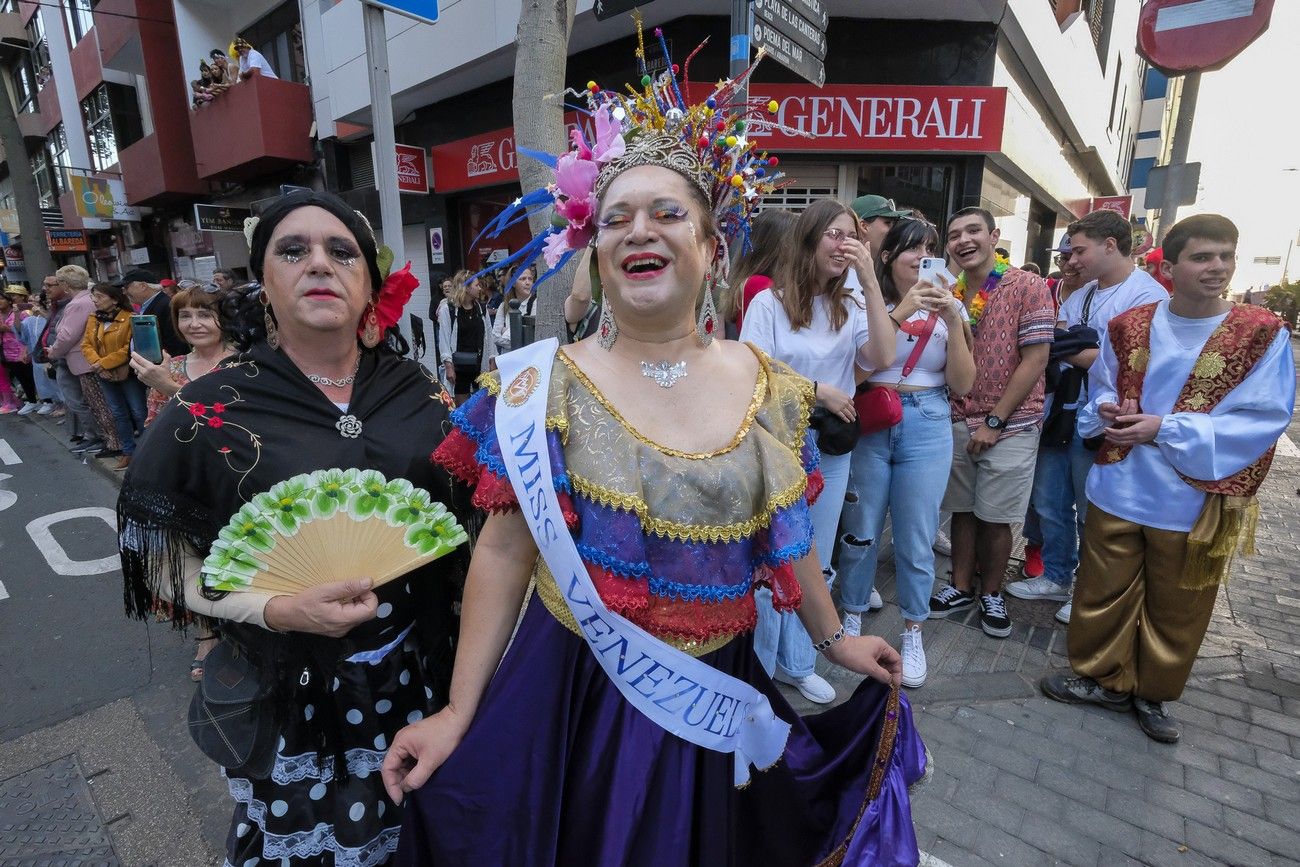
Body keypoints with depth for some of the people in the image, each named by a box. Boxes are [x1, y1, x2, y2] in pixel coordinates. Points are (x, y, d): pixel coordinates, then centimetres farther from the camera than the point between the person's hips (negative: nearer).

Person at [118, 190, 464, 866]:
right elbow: (168, 562, -6)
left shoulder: (416, 391, -3)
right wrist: (276, 609, -21)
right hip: (288, 689, -2)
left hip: (419, 676, 2)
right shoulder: (208, 411, -11)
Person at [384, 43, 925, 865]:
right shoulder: (545, 387, -12)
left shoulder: (768, 389, -5)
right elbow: (505, 550, -9)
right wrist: (460, 711, -8)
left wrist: (835, 639, 17)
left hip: (719, 688, 3)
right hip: (576, 686, -2)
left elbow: (786, 539, 6)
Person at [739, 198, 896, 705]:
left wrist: (870, 280, -13)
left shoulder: (851, 308, 6)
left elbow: (882, 358, -11)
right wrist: (817, 390, -14)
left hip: (833, 450, 5)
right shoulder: (769, 302, -7)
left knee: (815, 564, 15)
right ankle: (755, 666, 24)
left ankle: (796, 663, 33)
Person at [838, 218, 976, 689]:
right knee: (860, 530, 7)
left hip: (928, 428, 2)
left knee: (916, 538, 6)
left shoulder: (948, 308, 8)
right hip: (869, 424, -1)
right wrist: (900, 312, -20)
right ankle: (853, 617, 28)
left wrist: (954, 323, -10)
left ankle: (912, 634, 24)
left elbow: (962, 384, 2)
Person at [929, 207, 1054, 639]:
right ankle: (961, 587, 29)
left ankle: (991, 594, 26)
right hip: (957, 422, 4)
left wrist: (994, 421, -13)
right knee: (962, 510, 13)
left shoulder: (1029, 287, -7)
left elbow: (1035, 360, -12)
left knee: (994, 517, 6)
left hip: (1009, 426, -4)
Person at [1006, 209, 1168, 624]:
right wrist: (1090, 350, -13)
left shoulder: (1147, 296, -12)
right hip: (1059, 415, 7)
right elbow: (1052, 342, 6)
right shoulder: (1080, 295, 13)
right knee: (1049, 505, 16)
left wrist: (1069, 349, -12)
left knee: (1093, 515, 7)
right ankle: (1056, 578, 34)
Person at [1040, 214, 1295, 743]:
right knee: (1103, 593, 13)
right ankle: (1102, 678, 33)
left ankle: (1153, 693, 36)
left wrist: (1164, 428, -20)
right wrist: (1110, 410, -11)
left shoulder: (1264, 334, -7)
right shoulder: (1128, 327, 2)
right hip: (1118, 490, 2)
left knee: (1176, 608, 14)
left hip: (1195, 501, -2)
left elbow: (1263, 420, -12)